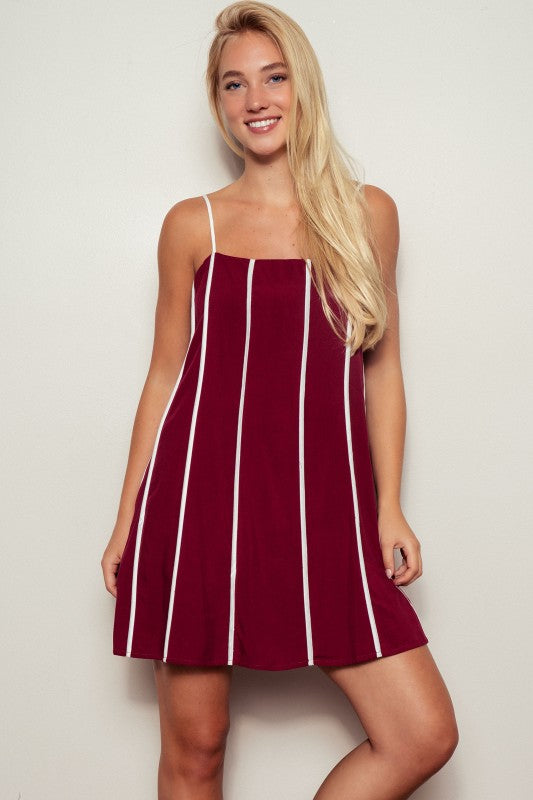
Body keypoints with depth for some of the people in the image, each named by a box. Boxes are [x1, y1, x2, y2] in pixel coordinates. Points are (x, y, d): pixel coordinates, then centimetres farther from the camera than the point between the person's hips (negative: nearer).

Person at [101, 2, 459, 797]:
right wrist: (127, 518, 8)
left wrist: (388, 507, 4)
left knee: (425, 734, -2)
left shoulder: (369, 213, 9)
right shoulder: (192, 224, 6)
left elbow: (380, 368, 11)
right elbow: (165, 374, 9)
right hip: (202, 498, -1)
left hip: (323, 511, 2)